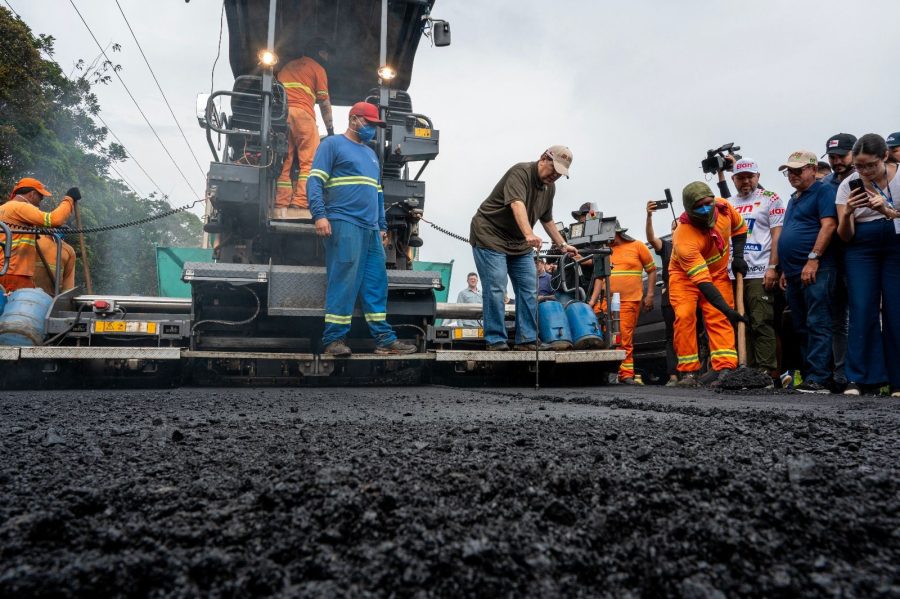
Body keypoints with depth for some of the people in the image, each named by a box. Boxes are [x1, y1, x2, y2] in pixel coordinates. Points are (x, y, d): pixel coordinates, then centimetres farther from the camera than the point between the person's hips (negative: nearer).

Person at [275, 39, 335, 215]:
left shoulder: (287, 66, 31)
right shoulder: (317, 68, 13)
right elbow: (324, 103, 9)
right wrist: (330, 130, 15)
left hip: (280, 113, 6)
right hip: (302, 112, -6)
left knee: (284, 162, 3)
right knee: (309, 162, -8)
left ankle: (281, 206, -5)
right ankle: (301, 204, -20)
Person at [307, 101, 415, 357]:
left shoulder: (371, 154, 27)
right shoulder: (332, 144, 5)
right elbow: (315, 180, -5)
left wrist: (382, 225, 21)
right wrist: (319, 214, -17)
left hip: (371, 228, 7)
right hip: (344, 223, -7)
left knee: (376, 283, 4)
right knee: (343, 280, -10)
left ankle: (384, 338, 7)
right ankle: (334, 338, -4)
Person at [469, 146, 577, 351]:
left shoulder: (550, 187, 8)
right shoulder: (520, 172, -18)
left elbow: (547, 219, 21)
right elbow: (517, 205, -36)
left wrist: (562, 244, 19)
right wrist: (529, 234, -49)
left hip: (520, 244, 8)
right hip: (490, 236, -8)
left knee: (529, 290, 2)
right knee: (495, 289, -12)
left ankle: (527, 340, 7)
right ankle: (495, 341, -5)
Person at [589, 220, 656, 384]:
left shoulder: (637, 246, 5)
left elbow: (651, 270, 9)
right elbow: (599, 277, 10)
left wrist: (649, 295, 3)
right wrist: (592, 300, 1)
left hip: (629, 300, -3)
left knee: (625, 338, -2)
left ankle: (626, 374, 5)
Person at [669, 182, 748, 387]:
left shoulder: (723, 207, -18)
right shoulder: (684, 239, -36)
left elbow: (739, 228, 8)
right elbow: (702, 282, -39)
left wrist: (738, 256, -5)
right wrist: (727, 309, -43)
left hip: (717, 273, 4)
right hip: (685, 275, -4)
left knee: (719, 319, -10)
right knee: (685, 317, -18)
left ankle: (725, 368, -18)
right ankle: (689, 372, -11)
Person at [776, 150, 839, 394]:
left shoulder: (823, 191, -1)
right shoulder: (793, 199, 24)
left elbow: (828, 225, -14)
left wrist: (813, 259, -20)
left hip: (815, 271, -9)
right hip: (795, 273, 9)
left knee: (817, 325, -11)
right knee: (801, 328, 10)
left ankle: (818, 378, -12)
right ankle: (807, 374, 16)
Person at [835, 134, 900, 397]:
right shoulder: (848, 185, 0)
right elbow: (845, 236, -2)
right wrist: (847, 213, -21)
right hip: (861, 251, 1)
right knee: (862, 311, -9)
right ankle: (861, 379, -6)